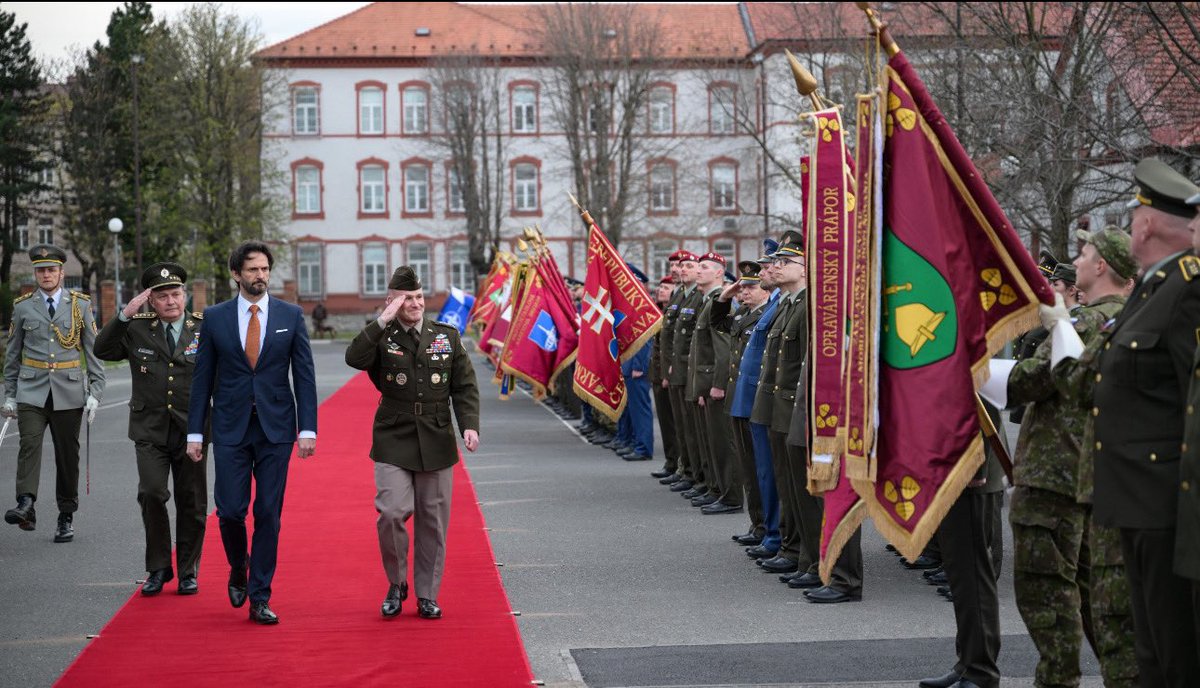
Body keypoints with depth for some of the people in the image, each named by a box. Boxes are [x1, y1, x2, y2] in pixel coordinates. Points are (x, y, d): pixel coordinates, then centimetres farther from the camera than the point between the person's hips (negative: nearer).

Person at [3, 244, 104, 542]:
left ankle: (66, 517, 12)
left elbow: (94, 350, 4)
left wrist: (95, 392, -3)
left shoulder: (80, 304, 4)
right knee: (29, 445, -18)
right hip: (32, 391, 0)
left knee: (68, 455, 4)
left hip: (69, 391, 0)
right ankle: (26, 506, -30)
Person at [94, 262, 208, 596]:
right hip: (150, 430, 0)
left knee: (191, 503, 5)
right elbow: (102, 350, -5)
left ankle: (188, 572, 19)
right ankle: (158, 568, 2)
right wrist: (124, 315, -14)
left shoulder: (204, 328, 2)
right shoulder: (137, 328, 5)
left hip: (191, 430, 0)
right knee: (152, 494, -13)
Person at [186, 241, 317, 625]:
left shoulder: (290, 316, 3)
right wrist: (195, 432, 2)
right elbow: (203, 378, 5)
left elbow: (304, 375, 3)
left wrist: (308, 429, -5)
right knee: (230, 510, -3)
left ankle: (260, 599, 8)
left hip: (276, 428, 0)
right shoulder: (215, 317, 3)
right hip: (231, 429, 0)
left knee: (268, 515, 1)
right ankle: (239, 569, 27)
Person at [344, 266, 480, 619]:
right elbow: (354, 358, -20)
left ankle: (427, 596, 18)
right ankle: (396, 584, 8)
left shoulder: (447, 336, 8)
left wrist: (469, 425, -7)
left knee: (433, 521, 6)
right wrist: (383, 321, -21)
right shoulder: (381, 339, 2)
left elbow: (465, 387, 8)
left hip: (436, 444, 2)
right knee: (391, 513, -15)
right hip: (393, 442, -2)